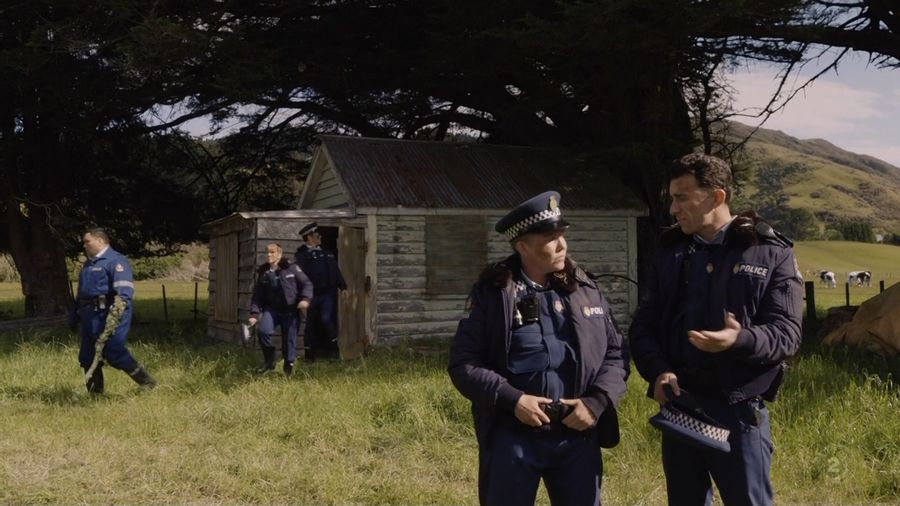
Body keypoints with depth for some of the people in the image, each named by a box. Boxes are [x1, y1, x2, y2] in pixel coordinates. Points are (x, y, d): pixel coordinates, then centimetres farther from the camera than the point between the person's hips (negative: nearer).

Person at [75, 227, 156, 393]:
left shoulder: (115, 261, -8)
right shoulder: (88, 264, 23)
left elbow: (124, 291, -21)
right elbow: (82, 292, 30)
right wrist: (76, 316, 28)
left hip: (107, 314, -9)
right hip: (90, 316, 9)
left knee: (113, 352, -18)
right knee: (88, 357, 8)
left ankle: (146, 381, -8)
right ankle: (95, 393, 16)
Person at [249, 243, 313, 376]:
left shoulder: (292, 268, -3)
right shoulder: (263, 273, 7)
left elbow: (306, 284, -1)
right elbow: (257, 295, 10)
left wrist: (305, 299, -18)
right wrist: (254, 314, 1)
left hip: (290, 310, -2)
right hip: (271, 309, 2)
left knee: (289, 338, 1)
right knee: (263, 331, -20)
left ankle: (289, 366, 21)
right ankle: (269, 360, 1)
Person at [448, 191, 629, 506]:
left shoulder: (586, 290, 5)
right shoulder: (493, 293, -4)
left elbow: (616, 354, 8)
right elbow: (463, 364, -5)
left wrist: (597, 401, -8)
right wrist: (511, 399, -17)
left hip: (578, 437, 3)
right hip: (512, 438, -3)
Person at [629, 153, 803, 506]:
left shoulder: (771, 253, -2)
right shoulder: (670, 252, 10)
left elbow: (787, 334, -8)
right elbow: (643, 325, 9)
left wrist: (741, 339, -29)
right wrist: (658, 371, -11)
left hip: (739, 408, -4)